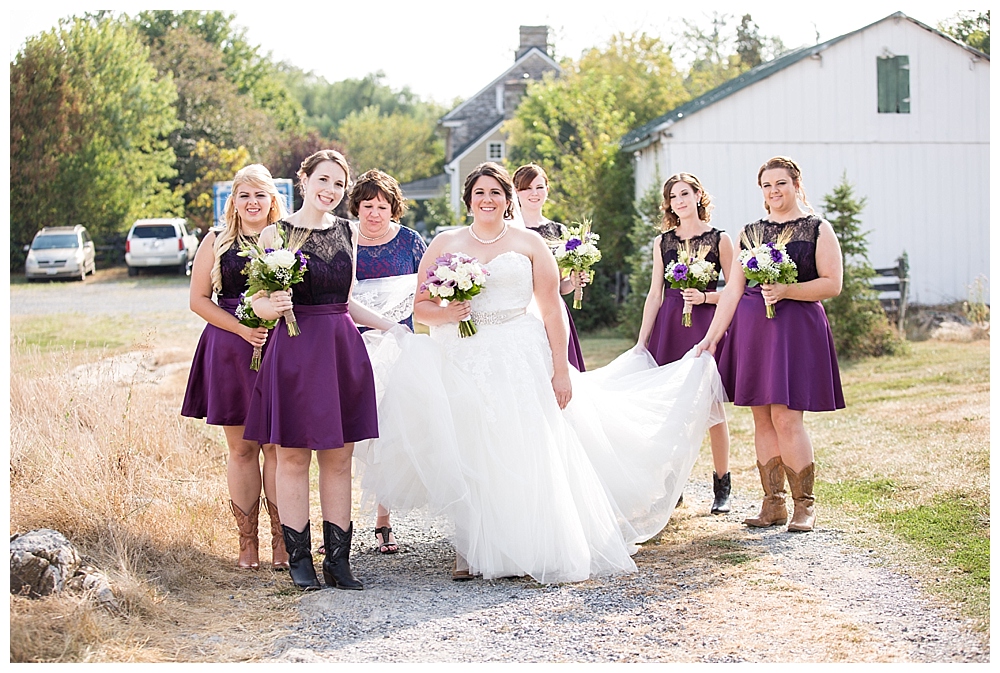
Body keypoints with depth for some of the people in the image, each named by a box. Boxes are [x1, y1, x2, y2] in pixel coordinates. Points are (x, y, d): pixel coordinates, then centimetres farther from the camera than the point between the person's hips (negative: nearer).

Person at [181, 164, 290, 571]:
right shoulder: (216, 242, 8)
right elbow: (199, 299, 4)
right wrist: (243, 329, -8)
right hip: (230, 351, 1)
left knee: (277, 446, -1)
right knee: (241, 448, 4)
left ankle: (282, 540, 6)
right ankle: (247, 542, 10)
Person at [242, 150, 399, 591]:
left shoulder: (348, 232, 12)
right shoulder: (276, 234, -2)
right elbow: (257, 303, -2)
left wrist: (390, 325, 19)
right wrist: (275, 306, -23)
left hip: (343, 351, 4)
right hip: (295, 351, -4)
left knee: (339, 458, 5)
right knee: (293, 456, 2)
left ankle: (338, 560, 11)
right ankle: (299, 560, 11)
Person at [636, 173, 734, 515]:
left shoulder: (719, 239, 3)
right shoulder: (662, 242, 12)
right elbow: (655, 294, 12)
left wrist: (704, 297, -13)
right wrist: (641, 342, 7)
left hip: (706, 324, -3)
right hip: (669, 327, 3)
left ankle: (722, 487, 6)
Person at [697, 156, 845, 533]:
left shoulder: (818, 230, 2)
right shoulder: (750, 232, 14)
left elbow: (832, 284, -5)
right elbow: (732, 290, 11)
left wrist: (786, 291, -15)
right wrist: (711, 337, 5)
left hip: (796, 328, -5)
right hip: (751, 328, 5)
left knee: (785, 417, -11)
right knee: (762, 419, 5)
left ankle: (804, 505, 0)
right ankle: (773, 503, 12)